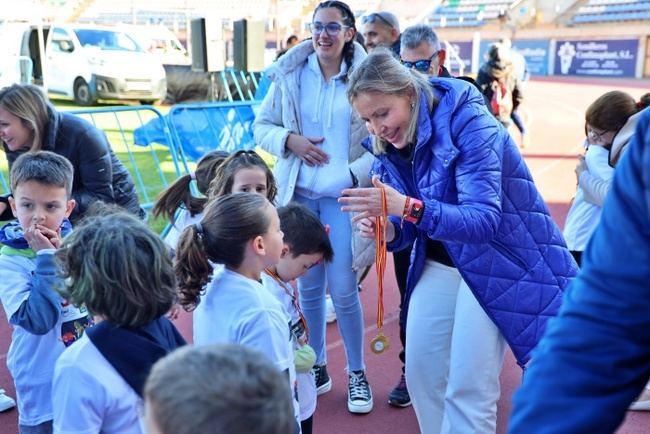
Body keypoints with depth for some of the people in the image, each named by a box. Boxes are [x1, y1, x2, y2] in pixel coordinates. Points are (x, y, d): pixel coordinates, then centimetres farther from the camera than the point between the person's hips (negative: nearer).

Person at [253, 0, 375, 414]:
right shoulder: (289, 75, 3)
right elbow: (261, 126, 8)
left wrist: (355, 175, -19)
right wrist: (289, 140, -12)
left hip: (342, 195, -2)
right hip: (298, 193, 3)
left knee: (343, 289, -2)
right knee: (308, 286, 12)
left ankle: (357, 373, 20)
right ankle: (317, 367, 30)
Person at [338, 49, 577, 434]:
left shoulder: (468, 122, -24)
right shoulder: (389, 147, -3)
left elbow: (484, 220, -32)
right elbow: (412, 225, 2)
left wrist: (408, 208, -45)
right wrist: (388, 230, -22)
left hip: (493, 266, -6)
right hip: (438, 265, 6)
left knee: (467, 389, -6)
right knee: (422, 374, 8)